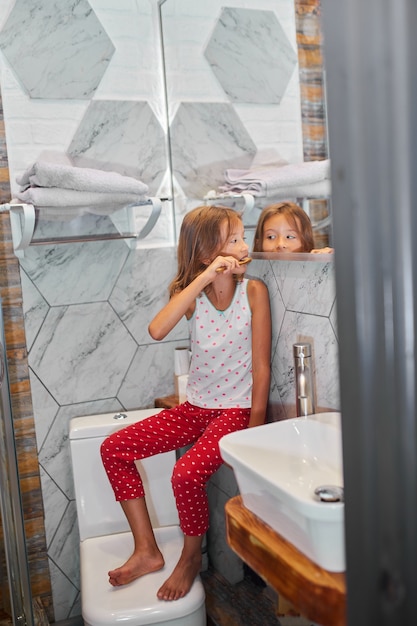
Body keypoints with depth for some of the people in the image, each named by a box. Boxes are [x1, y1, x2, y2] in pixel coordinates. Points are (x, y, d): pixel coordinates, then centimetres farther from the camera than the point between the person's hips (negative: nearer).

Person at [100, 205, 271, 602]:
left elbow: (261, 367, -9)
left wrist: (254, 431, -13)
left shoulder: (253, 291, -9)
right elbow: (157, 330, -25)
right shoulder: (191, 293, -2)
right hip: (196, 407, 5)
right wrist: (206, 277, -27)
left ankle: (191, 557, 5)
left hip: (237, 409, -4)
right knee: (114, 449, -3)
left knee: (187, 473, -27)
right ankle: (147, 550, 7)